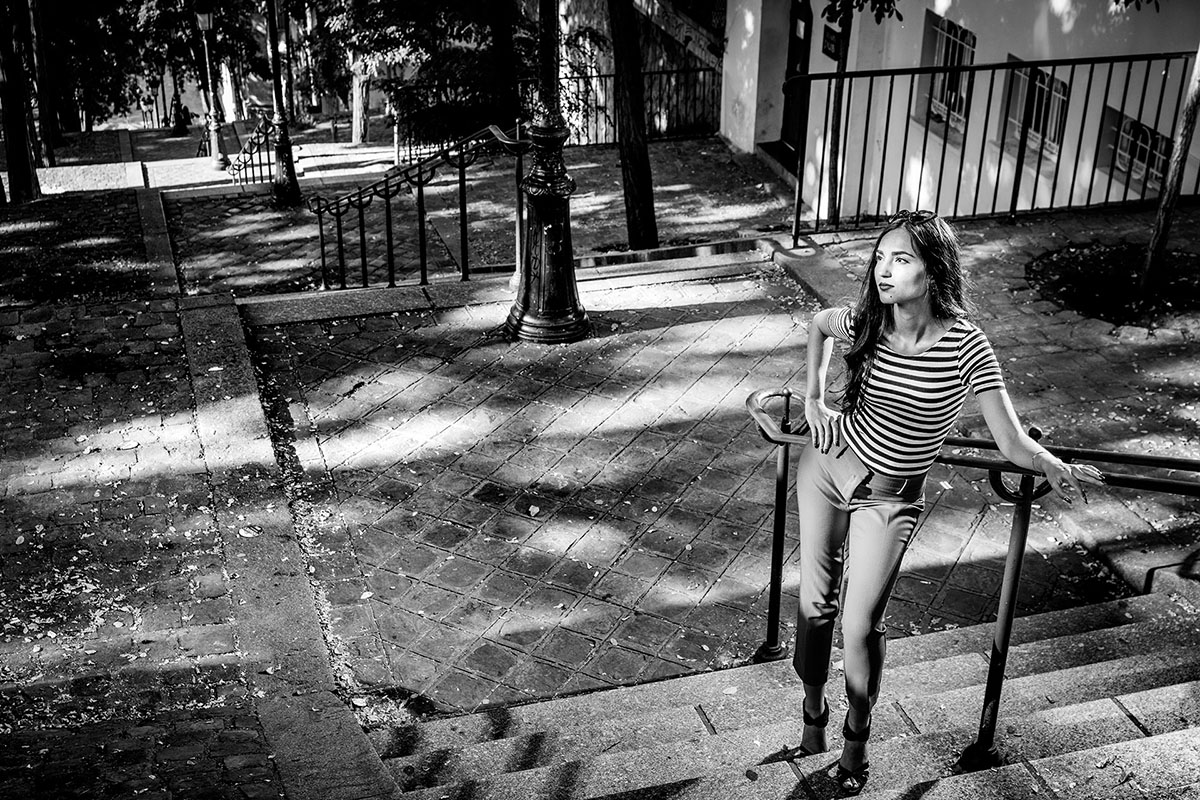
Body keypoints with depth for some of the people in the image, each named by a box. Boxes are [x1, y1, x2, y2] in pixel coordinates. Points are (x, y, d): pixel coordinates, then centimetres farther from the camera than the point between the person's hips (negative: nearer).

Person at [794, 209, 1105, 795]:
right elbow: (818, 324, 14)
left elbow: (1013, 444, -19)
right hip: (828, 465, 3)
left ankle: (857, 735, 22)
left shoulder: (966, 347, -22)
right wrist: (814, 399, 7)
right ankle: (813, 708, 35)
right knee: (814, 602, 9)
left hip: (889, 497, -3)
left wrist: (1054, 468, -37)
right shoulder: (865, 321, -12)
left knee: (860, 627, -3)